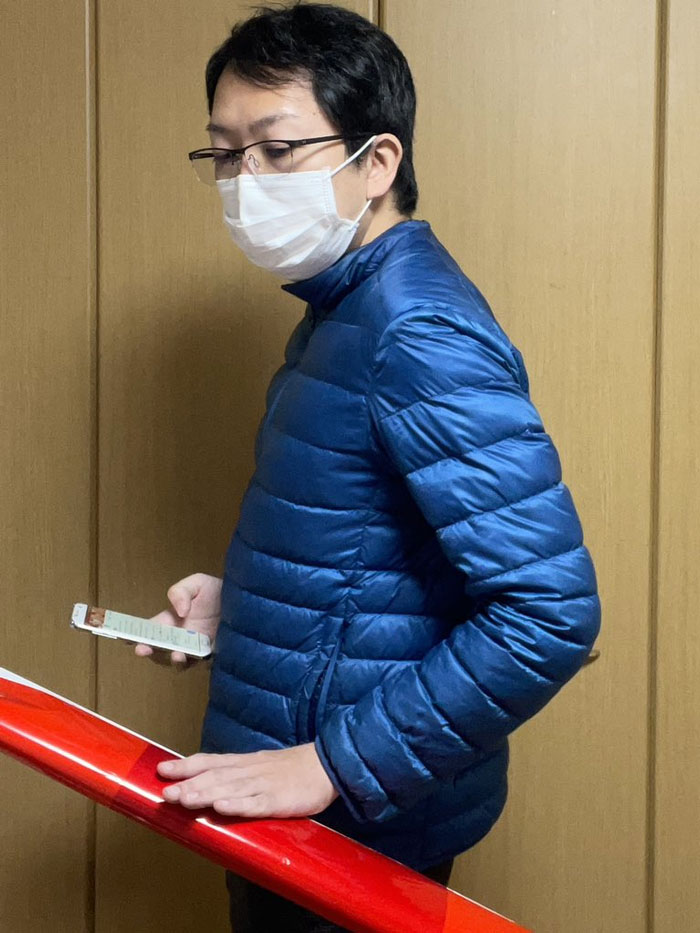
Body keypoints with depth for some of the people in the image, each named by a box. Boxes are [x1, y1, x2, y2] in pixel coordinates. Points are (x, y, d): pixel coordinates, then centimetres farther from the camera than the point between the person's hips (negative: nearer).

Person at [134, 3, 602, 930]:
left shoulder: (422, 332, -22)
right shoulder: (346, 311, 8)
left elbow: (550, 611, -29)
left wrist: (332, 769, -25)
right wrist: (239, 601, 5)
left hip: (360, 828, -9)